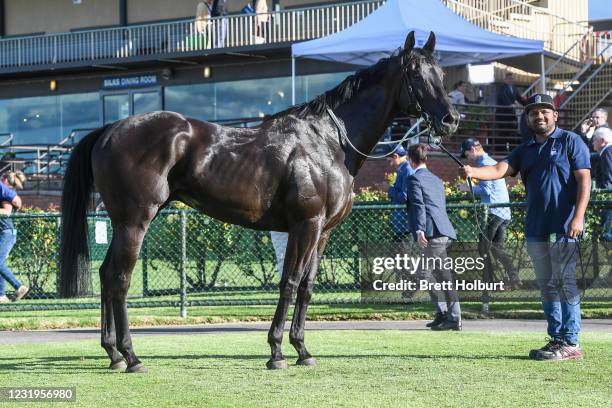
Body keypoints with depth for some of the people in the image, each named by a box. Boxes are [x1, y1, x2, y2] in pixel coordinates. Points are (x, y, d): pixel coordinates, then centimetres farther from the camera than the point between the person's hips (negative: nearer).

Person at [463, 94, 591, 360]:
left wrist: (578, 217, -18)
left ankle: (570, 343, -9)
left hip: (563, 228, -7)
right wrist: (473, 172, -19)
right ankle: (556, 339, 16)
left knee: (564, 283, -9)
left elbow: (584, 180, -7)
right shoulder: (525, 151, 17)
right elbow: (500, 170, 2)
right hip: (535, 229, 7)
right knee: (547, 286, 10)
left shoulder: (570, 142, 0)